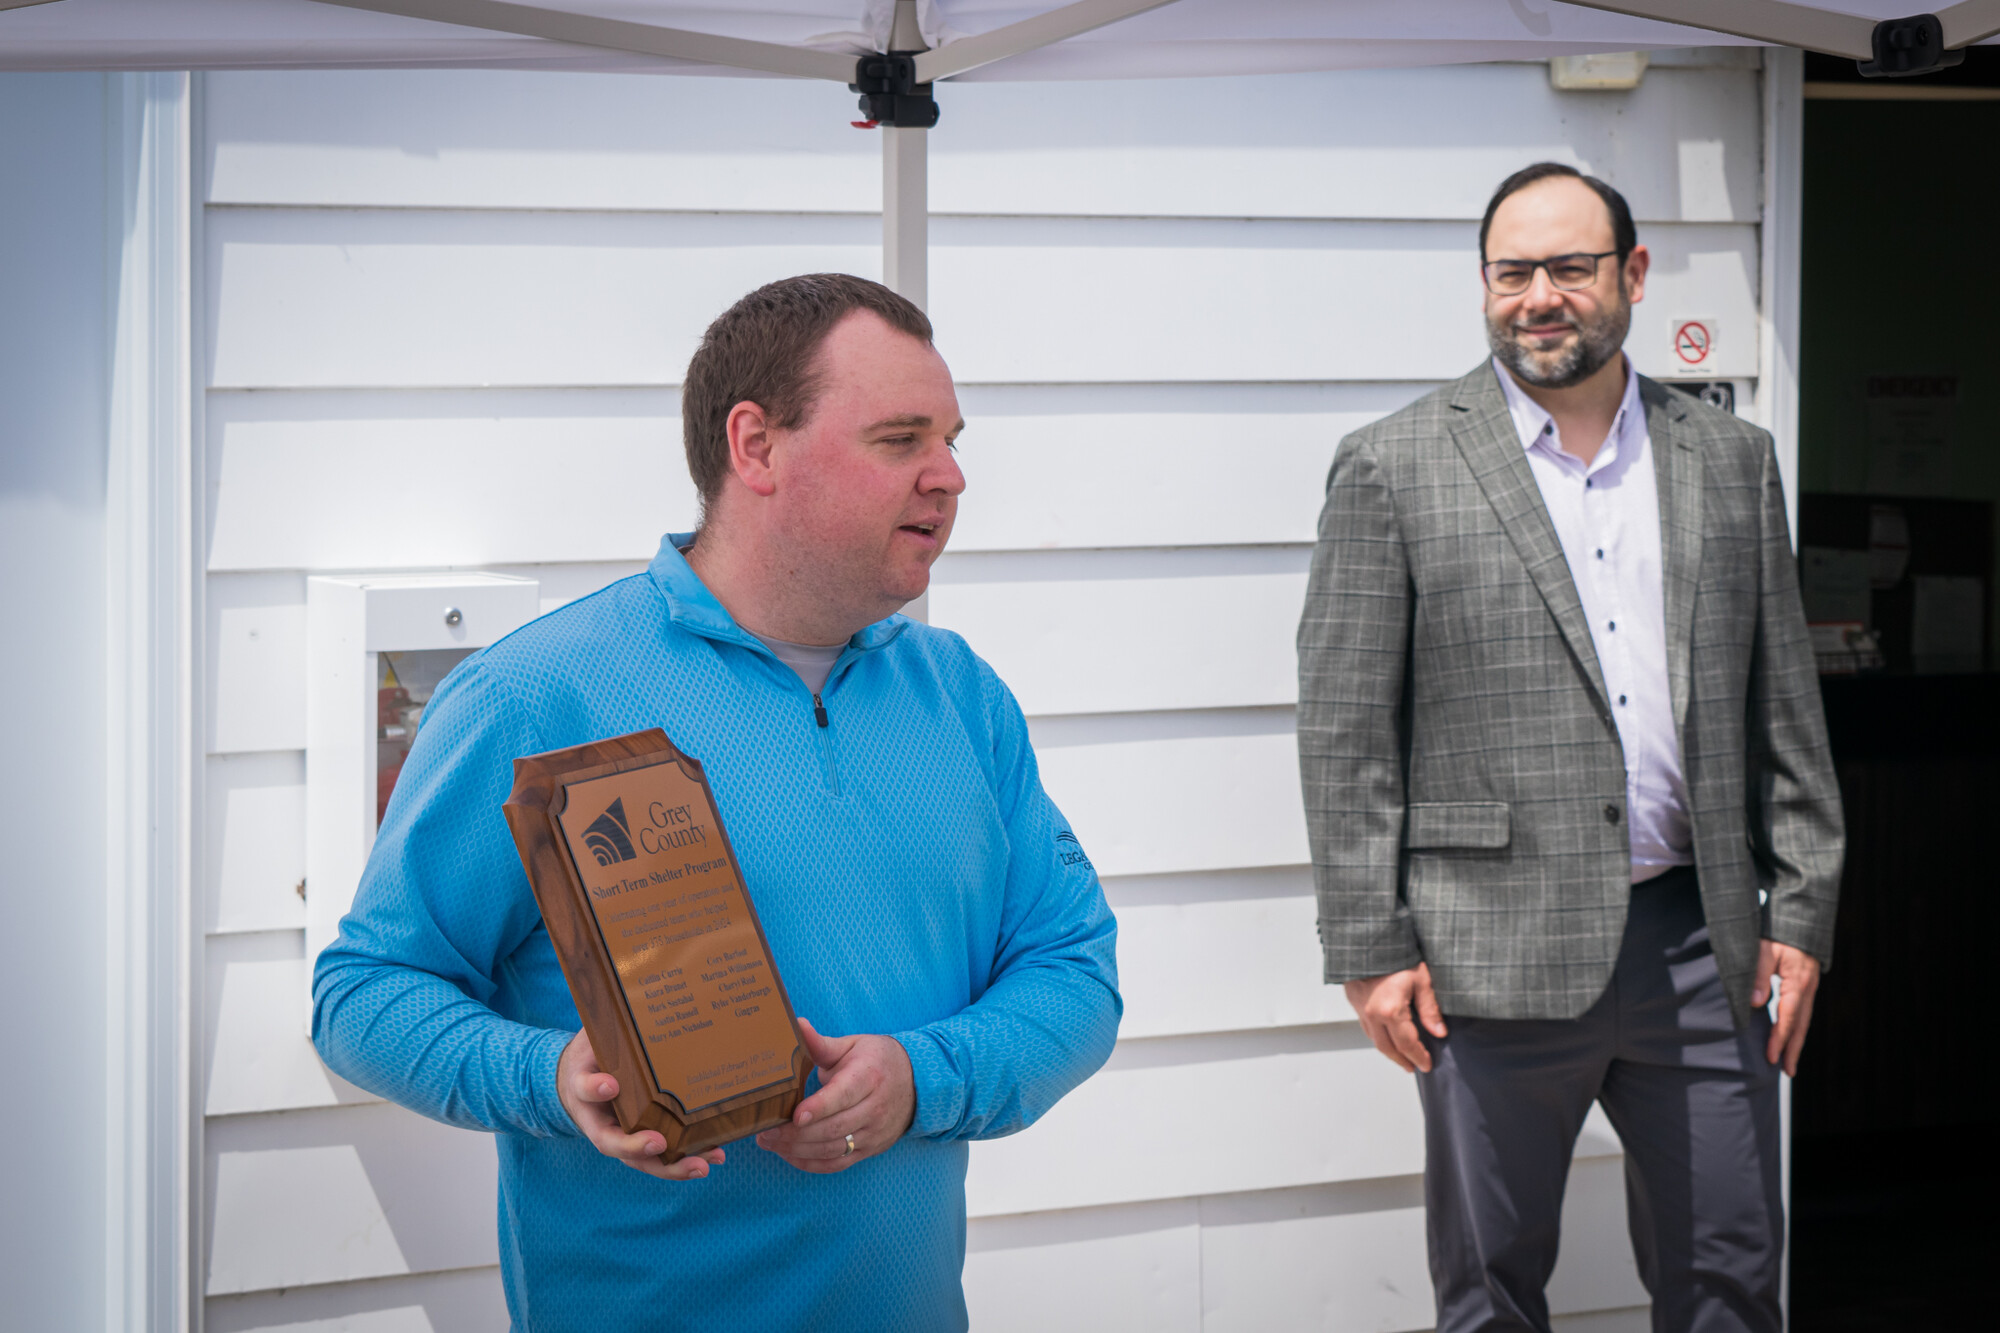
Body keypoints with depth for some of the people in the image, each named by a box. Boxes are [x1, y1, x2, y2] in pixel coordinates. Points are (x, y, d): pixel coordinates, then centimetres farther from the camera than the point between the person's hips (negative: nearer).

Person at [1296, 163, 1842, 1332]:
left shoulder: (1733, 460, 9)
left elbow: (1786, 707, 11)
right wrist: (1370, 948, -7)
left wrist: (1802, 915, 6)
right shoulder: (1393, 468, -2)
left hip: (1701, 944, 3)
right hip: (1499, 959, -3)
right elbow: (1345, 733, -4)